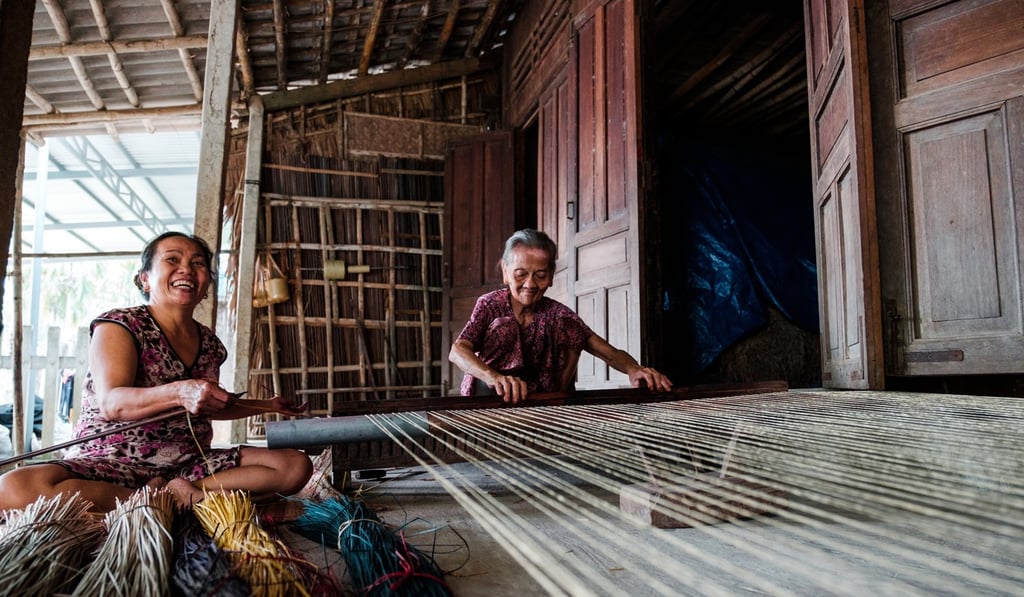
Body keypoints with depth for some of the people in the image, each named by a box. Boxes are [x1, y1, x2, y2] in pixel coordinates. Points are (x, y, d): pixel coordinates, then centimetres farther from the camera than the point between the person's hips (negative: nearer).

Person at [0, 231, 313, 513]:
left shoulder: (210, 344, 10)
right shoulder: (119, 326, -6)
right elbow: (110, 403, -21)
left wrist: (267, 406, 23)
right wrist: (179, 392, -39)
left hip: (189, 465, 5)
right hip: (112, 464, -4)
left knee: (297, 466, -9)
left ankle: (189, 491, -21)